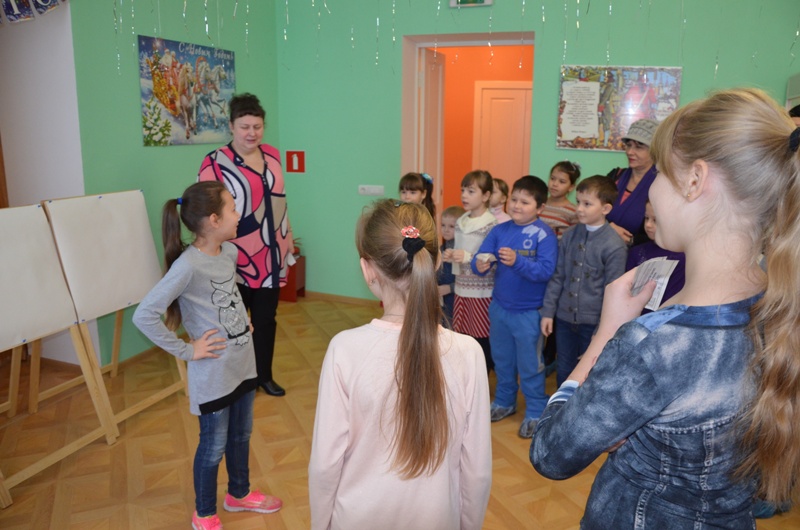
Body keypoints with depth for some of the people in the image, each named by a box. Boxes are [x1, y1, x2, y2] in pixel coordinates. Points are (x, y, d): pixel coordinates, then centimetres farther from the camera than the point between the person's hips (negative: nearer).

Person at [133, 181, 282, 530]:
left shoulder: (229, 252, 0)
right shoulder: (188, 265, -25)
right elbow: (144, 315, -27)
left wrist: (242, 320, 7)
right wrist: (186, 350, -21)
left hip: (244, 363, 7)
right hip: (213, 373, -7)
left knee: (241, 435, 24)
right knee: (214, 445, 11)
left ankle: (239, 494, 48)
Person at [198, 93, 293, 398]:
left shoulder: (273, 155, 7)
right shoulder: (215, 162, -11)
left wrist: (288, 238, 16)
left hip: (270, 256, 5)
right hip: (236, 259, -5)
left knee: (266, 319, 15)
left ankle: (264, 376, 31)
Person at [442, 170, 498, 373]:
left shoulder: (491, 225, -11)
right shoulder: (460, 223, 10)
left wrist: (468, 257, -24)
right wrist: (450, 257, 0)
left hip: (482, 293, -6)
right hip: (461, 289, 7)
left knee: (482, 342, 3)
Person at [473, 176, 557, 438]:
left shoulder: (544, 234, -14)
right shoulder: (499, 230, 0)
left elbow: (546, 270, -24)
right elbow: (479, 259, -5)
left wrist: (517, 262, -37)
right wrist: (480, 265, -28)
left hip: (528, 312, -5)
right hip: (499, 307, 5)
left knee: (530, 364, 7)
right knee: (502, 359, 21)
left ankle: (535, 412, 24)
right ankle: (504, 402, 39)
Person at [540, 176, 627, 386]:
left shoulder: (614, 246, -13)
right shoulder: (569, 235, 1)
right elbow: (558, 277, 6)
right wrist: (547, 312, 4)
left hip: (593, 322, -4)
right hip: (564, 317, 4)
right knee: (563, 370, 18)